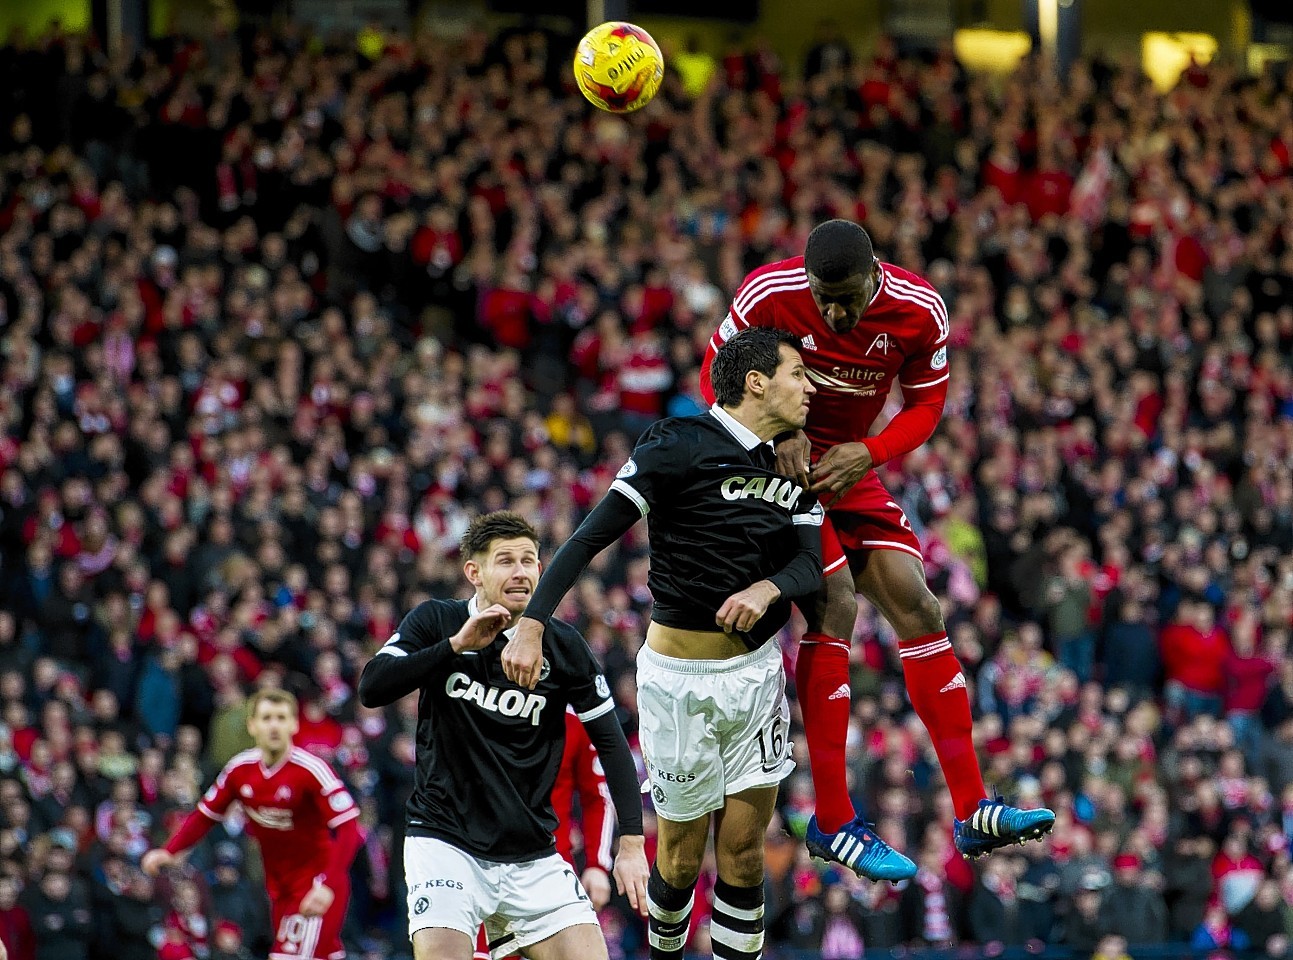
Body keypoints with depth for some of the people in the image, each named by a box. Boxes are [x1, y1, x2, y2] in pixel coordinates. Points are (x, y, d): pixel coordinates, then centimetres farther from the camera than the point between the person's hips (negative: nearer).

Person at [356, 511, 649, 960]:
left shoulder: (562, 645, 1)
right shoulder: (436, 620, 0)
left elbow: (610, 742, 4)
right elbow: (371, 688, -12)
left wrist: (631, 843, -4)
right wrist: (457, 645, -20)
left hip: (533, 857, 2)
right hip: (445, 842, -2)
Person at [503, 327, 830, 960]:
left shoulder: (789, 469, 9)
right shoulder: (680, 446, -12)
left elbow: (811, 564, 1)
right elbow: (591, 538, -15)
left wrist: (766, 588, -23)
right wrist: (532, 623, -25)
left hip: (756, 670, 5)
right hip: (681, 677, -5)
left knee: (742, 851, 1)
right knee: (682, 856, 5)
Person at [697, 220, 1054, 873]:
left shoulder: (920, 312, -15)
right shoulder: (768, 295, -22)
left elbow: (926, 405, -1)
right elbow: (717, 372, -8)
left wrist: (866, 454, -20)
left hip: (852, 469, 5)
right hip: (778, 462, -4)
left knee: (916, 606, -4)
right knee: (835, 604, -20)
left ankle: (972, 812, -1)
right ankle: (833, 822, -15)